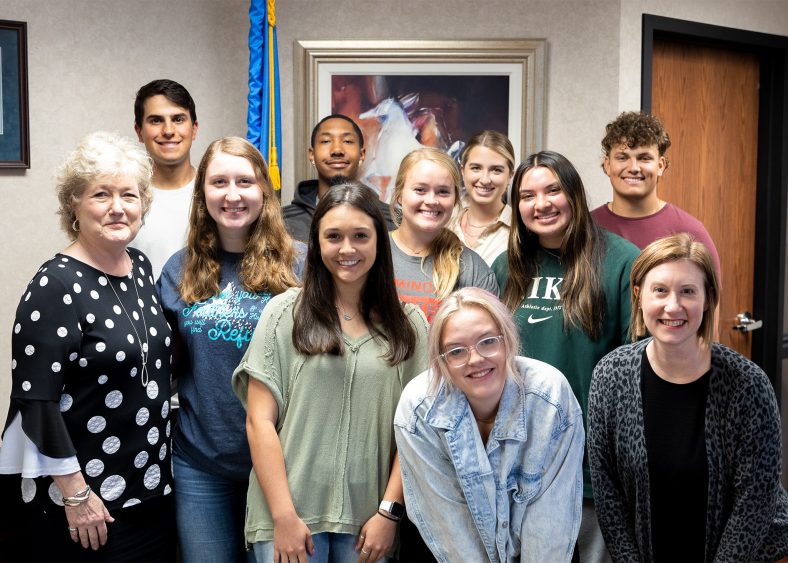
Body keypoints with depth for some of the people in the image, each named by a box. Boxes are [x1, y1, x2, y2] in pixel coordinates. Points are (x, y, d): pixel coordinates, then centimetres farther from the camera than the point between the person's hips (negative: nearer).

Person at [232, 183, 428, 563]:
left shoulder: (409, 325, 4)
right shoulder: (285, 312, -2)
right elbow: (260, 421, -4)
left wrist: (389, 512, -4)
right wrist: (284, 517, -9)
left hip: (368, 519, 2)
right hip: (290, 515, -1)